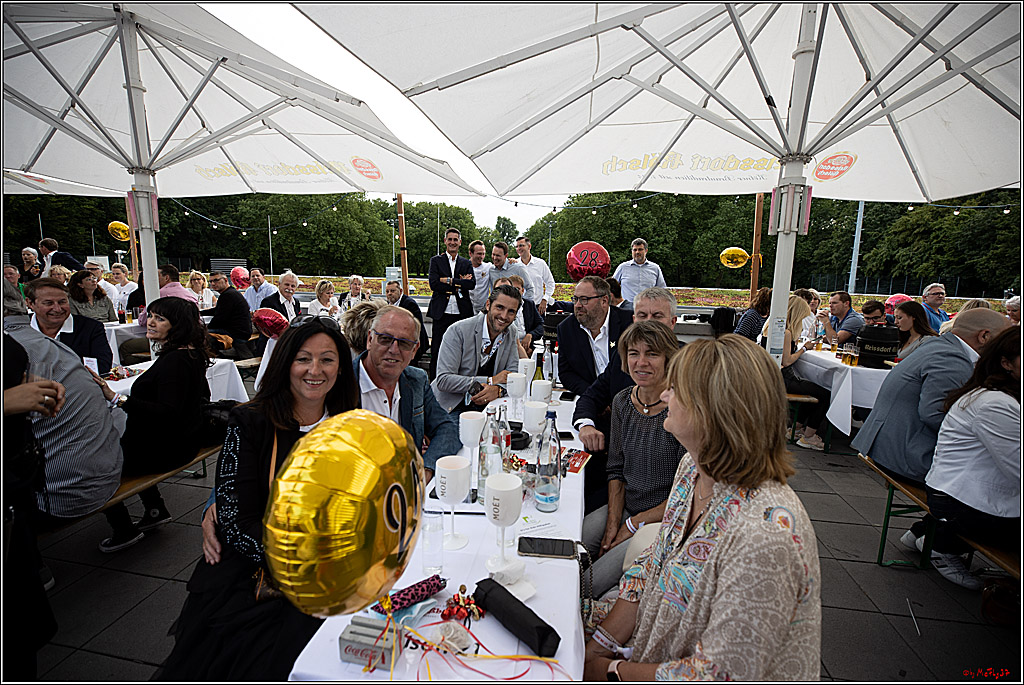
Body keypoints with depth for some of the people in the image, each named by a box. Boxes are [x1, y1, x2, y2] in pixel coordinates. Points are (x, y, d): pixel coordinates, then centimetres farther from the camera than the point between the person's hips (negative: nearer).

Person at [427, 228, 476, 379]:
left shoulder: (466, 263, 14)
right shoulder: (436, 260, 8)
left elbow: (472, 284, -3)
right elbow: (433, 284, -6)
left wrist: (449, 281, -9)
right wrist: (459, 284, -9)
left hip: (462, 314, 2)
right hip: (441, 313, -1)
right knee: (437, 352, 2)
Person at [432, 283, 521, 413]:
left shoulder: (511, 333, 6)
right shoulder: (458, 331, -12)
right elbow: (443, 380, -17)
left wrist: (498, 389, -20)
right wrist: (490, 380, -18)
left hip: (485, 405, 6)